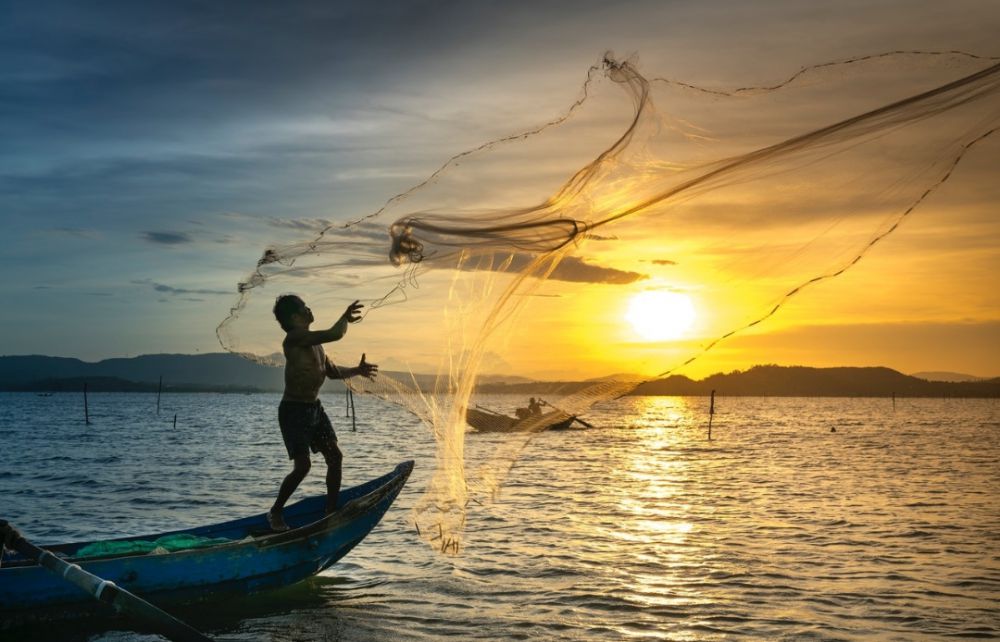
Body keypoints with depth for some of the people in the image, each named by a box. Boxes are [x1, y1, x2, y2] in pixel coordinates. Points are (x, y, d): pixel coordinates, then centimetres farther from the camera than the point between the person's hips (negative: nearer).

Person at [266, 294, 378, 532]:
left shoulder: (314, 342, 10)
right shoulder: (295, 337, -19)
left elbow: (332, 371, 21)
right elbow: (335, 334, -28)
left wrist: (356, 371, 7)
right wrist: (346, 318, -11)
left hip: (314, 408, 9)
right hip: (293, 411, -9)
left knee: (335, 457, 6)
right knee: (303, 465, -12)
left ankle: (331, 510, 16)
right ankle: (275, 513, 7)